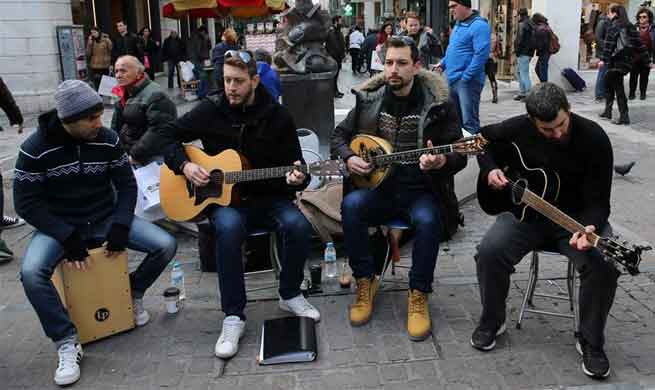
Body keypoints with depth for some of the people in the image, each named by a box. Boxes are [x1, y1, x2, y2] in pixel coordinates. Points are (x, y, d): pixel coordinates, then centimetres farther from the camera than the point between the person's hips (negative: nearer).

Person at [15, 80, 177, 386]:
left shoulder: (108, 140, -7)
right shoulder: (36, 148, -15)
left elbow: (126, 185, 2)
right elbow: (26, 203, -12)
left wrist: (120, 226, -13)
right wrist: (67, 237, -21)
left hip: (106, 218, 3)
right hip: (58, 225, -2)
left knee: (166, 245, -15)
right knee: (31, 273, -32)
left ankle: (133, 291, 14)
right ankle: (67, 343, -15)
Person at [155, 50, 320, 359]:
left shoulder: (277, 117, -2)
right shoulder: (211, 110, -2)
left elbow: (294, 166, 2)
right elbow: (167, 134, 8)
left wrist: (296, 179, -22)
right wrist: (184, 165, -9)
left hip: (268, 197, 1)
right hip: (222, 198, -1)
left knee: (297, 224, -28)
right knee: (229, 227, -35)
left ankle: (289, 295, 0)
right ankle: (233, 317, -21)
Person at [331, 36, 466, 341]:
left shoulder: (438, 104, -2)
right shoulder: (369, 100, 6)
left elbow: (459, 156, -3)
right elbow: (339, 136, 14)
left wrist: (441, 162, -26)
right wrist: (348, 158, -7)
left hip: (420, 190, -2)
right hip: (376, 187, 2)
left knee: (428, 220, -33)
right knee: (352, 205, -28)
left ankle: (419, 295, -11)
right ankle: (365, 281, -9)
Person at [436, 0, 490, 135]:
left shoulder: (479, 25, -13)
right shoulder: (458, 24, 16)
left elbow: (481, 54, -21)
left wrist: (465, 77, -20)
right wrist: (443, 63, 13)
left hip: (468, 81, -9)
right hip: (453, 80, 9)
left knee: (469, 122, -7)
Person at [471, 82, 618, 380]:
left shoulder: (594, 138, -15)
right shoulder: (519, 128, -8)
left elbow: (598, 201, -14)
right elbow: (483, 138, 14)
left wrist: (590, 228, -35)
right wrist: (489, 170, -4)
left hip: (575, 216, -1)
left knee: (604, 264, -27)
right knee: (490, 252, -25)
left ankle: (591, 342, -2)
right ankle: (492, 322, 2)